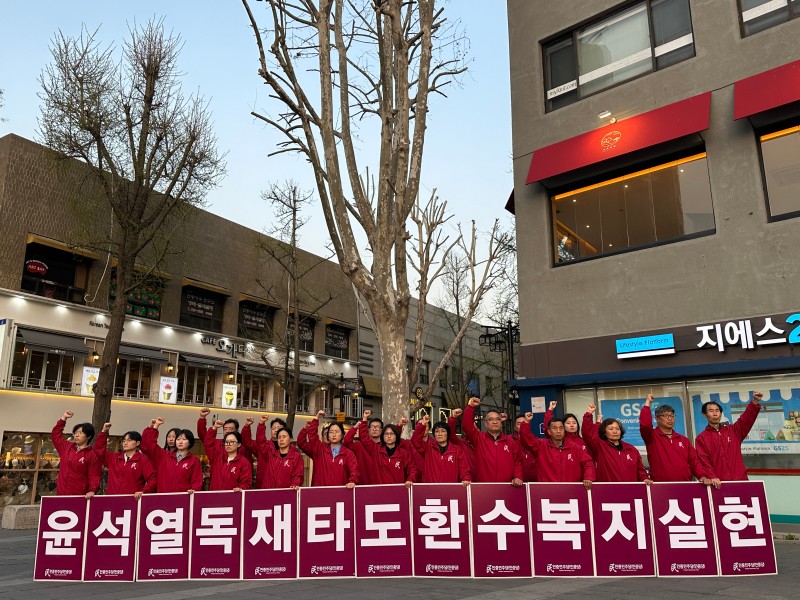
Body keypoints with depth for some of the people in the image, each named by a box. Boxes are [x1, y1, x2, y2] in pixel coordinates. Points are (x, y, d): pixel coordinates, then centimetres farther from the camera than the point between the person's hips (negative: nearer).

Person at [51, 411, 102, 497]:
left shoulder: (92, 455, -7)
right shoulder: (66, 447, 10)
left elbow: (95, 476, -11)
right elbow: (55, 433, 21)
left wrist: (92, 490, -25)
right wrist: (64, 418, 16)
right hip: (61, 494, 5)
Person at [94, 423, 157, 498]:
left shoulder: (143, 460, -1)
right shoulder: (114, 458, 16)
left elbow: (152, 479, -7)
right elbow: (99, 449, 19)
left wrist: (143, 492, -22)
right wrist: (104, 431, 9)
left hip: (133, 499, -5)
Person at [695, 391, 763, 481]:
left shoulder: (733, 431, 14)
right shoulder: (701, 438, 4)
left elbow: (747, 418, 0)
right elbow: (703, 461, -6)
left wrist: (755, 402, -16)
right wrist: (711, 477, -22)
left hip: (739, 480, 3)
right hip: (718, 483, -3)